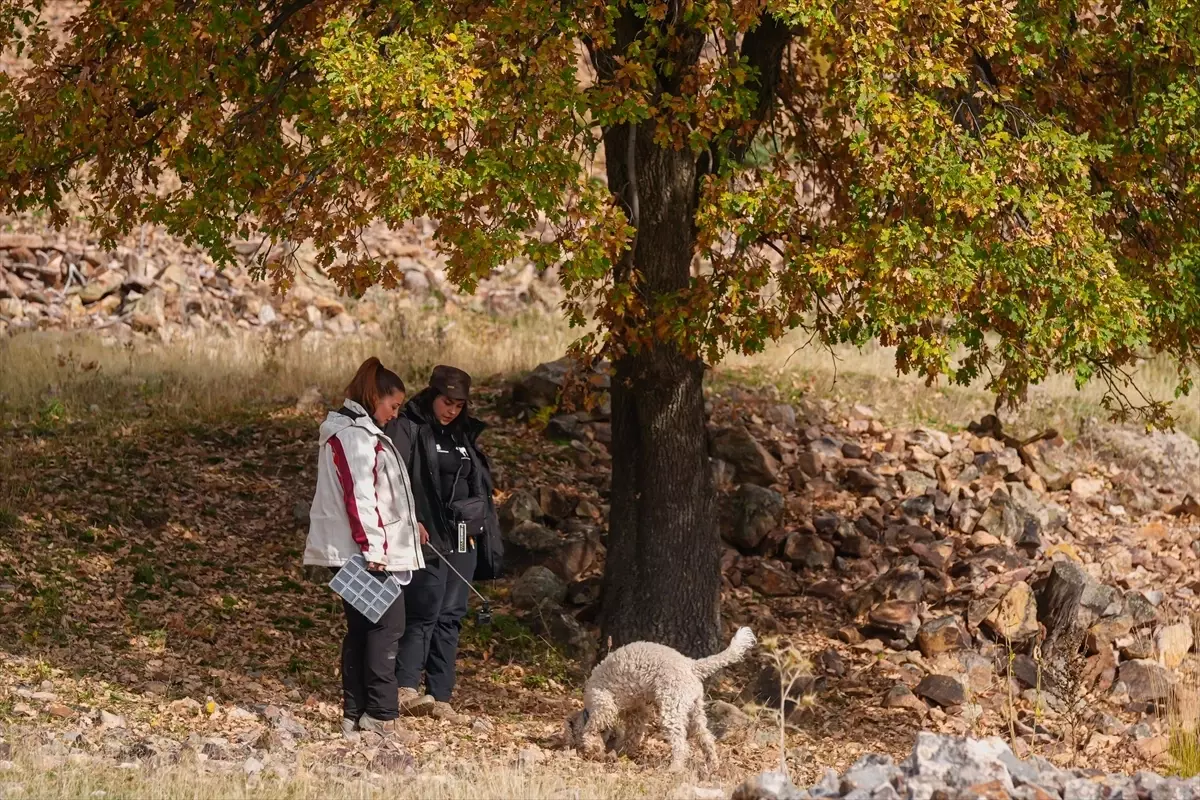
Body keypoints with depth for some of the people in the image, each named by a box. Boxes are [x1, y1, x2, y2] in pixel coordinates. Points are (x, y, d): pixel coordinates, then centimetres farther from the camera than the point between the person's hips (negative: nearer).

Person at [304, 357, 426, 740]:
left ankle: (354, 715, 12)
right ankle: (381, 715, -10)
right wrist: (372, 547, -22)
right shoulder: (354, 435, -13)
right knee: (387, 626, -9)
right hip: (369, 552, -11)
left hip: (365, 551, 11)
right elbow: (358, 496, -20)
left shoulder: (356, 431, 20)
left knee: (361, 630, 10)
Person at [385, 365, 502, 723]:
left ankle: (441, 699, 7)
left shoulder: (465, 435, 19)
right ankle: (405, 690, -21)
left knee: (451, 618, 6)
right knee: (424, 614, -15)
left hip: (463, 543, 7)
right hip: (428, 541, -7)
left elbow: (480, 488, 24)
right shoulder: (407, 430, -3)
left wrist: (488, 541, 18)